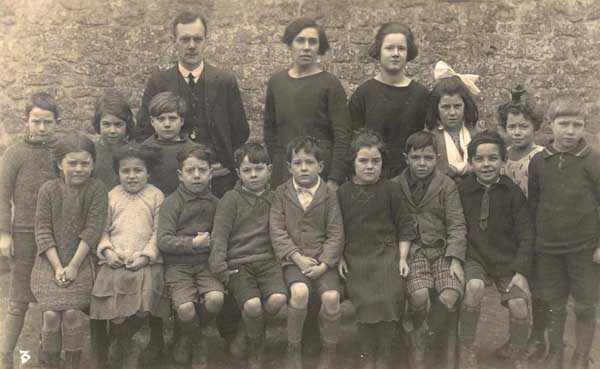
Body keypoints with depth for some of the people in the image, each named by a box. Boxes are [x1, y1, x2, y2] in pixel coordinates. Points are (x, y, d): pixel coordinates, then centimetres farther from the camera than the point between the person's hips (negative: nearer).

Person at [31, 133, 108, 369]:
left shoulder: (97, 189, -5)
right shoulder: (48, 189, -2)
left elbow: (92, 230, -9)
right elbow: (43, 231, -4)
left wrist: (73, 266, -13)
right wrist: (58, 267, -11)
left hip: (80, 263, -1)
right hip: (50, 263, 1)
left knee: (72, 312, -15)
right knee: (51, 314, -12)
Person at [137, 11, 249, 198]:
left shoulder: (225, 81, 3)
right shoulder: (157, 83, 3)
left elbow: (241, 132, 7)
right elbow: (143, 134, 2)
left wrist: (221, 161, -1)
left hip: (219, 179, 0)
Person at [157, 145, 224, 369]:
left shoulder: (214, 203, 10)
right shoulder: (172, 202, -3)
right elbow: (163, 241, -10)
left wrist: (211, 243, -3)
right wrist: (193, 243, -14)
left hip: (205, 264, 3)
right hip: (177, 266, -3)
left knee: (216, 298, -25)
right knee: (186, 308, -26)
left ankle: (188, 336, 8)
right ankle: (197, 341, 13)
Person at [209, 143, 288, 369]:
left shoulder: (274, 198, 14)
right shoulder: (231, 199, 3)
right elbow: (219, 235, -2)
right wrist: (219, 267, -12)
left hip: (267, 260, 3)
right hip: (238, 263, -3)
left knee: (277, 299, -24)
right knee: (252, 304, -26)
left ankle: (249, 329, 9)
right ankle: (255, 350, 4)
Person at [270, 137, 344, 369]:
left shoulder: (328, 195, 4)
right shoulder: (282, 193, 5)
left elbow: (335, 234, 0)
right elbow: (277, 231, -2)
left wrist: (324, 264, -13)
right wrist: (297, 257, -13)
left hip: (322, 260, 1)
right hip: (293, 259, -1)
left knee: (331, 296, -25)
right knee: (300, 291, -31)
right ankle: (293, 348, -8)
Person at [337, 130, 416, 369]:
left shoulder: (390, 191, 2)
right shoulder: (343, 193, 5)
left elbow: (405, 226, 5)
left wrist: (402, 258, -1)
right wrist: (339, 258, 4)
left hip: (387, 254, -1)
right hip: (355, 258, 1)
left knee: (389, 302, -12)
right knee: (364, 304, -10)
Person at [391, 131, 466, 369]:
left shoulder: (447, 185, 7)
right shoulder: (395, 186, 6)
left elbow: (457, 226, 2)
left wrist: (456, 259, -11)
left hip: (442, 249, 1)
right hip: (412, 250, -1)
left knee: (451, 296, -25)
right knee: (419, 294, -28)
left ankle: (419, 343, 2)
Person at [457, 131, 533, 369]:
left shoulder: (513, 192, -4)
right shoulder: (462, 190, -2)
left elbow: (526, 235, -2)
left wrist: (522, 271, -8)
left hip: (508, 260, 1)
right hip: (474, 258, 0)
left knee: (519, 305, -16)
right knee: (474, 287, -30)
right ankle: (466, 349, -9)